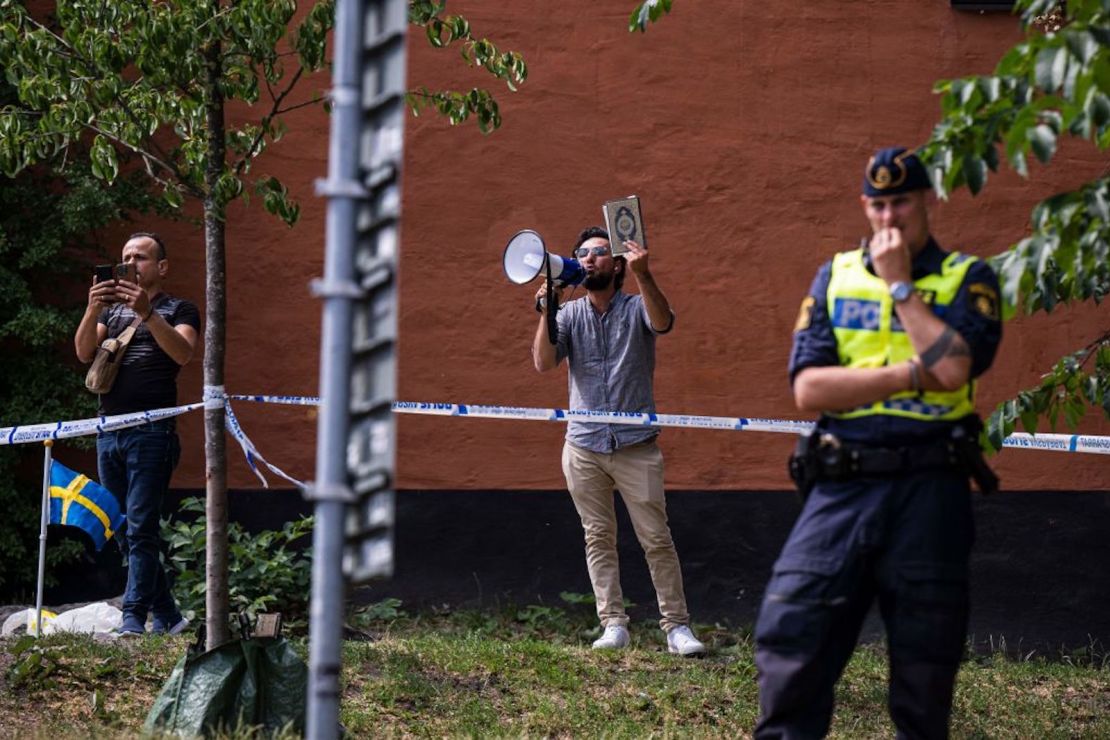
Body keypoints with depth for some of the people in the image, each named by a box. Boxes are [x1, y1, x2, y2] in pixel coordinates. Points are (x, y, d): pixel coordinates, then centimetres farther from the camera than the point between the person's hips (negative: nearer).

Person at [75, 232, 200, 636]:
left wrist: (146, 313, -24)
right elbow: (84, 353, 4)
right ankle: (167, 616, 13)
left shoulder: (178, 310, 7)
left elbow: (182, 352, -14)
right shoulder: (112, 309, 21)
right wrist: (93, 310, -12)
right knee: (124, 531, 6)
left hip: (151, 431, -6)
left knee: (140, 530, -11)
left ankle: (133, 619, -13)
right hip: (108, 432, 6)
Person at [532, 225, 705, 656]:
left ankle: (676, 626, 1)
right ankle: (613, 625, 11)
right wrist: (546, 313, -19)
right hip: (584, 446, 3)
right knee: (598, 538, 5)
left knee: (656, 538, -4)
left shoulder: (636, 309, 0)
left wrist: (643, 276, -38)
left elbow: (662, 323, -23)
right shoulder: (569, 315, 7)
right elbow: (544, 363, -5)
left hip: (635, 445, -3)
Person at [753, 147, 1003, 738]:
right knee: (789, 631, -6)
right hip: (841, 488, 2)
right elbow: (808, 389, -1)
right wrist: (911, 374, -9)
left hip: (928, 489, -2)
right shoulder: (834, 278, 12)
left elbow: (952, 368, -15)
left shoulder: (967, 279, 5)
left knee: (925, 660, 4)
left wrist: (899, 283, -7)